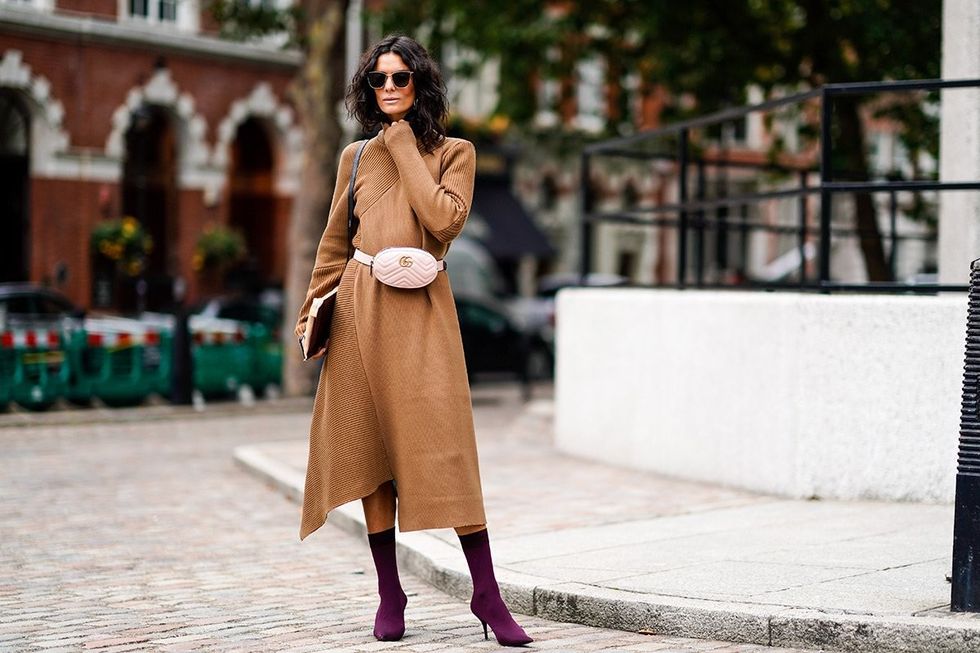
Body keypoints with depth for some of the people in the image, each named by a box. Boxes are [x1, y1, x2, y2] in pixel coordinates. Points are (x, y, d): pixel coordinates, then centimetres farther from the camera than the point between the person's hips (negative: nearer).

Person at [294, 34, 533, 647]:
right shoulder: (357, 156, 13)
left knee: (444, 444, -11)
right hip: (361, 308, 3)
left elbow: (445, 218, -13)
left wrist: (405, 148, -5)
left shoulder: (455, 153, 6)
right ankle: (390, 595, 11)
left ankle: (487, 594, -6)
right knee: (371, 446, 2)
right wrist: (313, 311, 13)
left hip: (422, 309, -3)